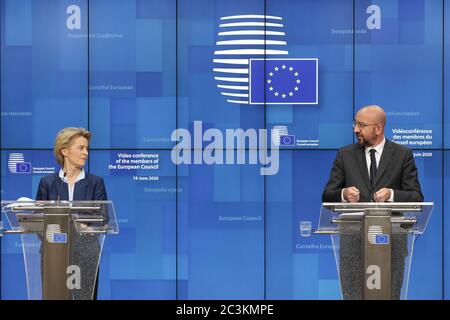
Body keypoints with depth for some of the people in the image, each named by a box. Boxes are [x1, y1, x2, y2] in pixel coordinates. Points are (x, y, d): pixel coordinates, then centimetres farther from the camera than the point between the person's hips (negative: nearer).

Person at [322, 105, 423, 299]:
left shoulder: (403, 155, 3)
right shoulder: (345, 155, 7)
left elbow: (416, 198, -3)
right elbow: (327, 196, 5)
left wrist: (391, 194, -23)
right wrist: (344, 194, -18)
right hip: (353, 238, 1)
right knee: (353, 296, 2)